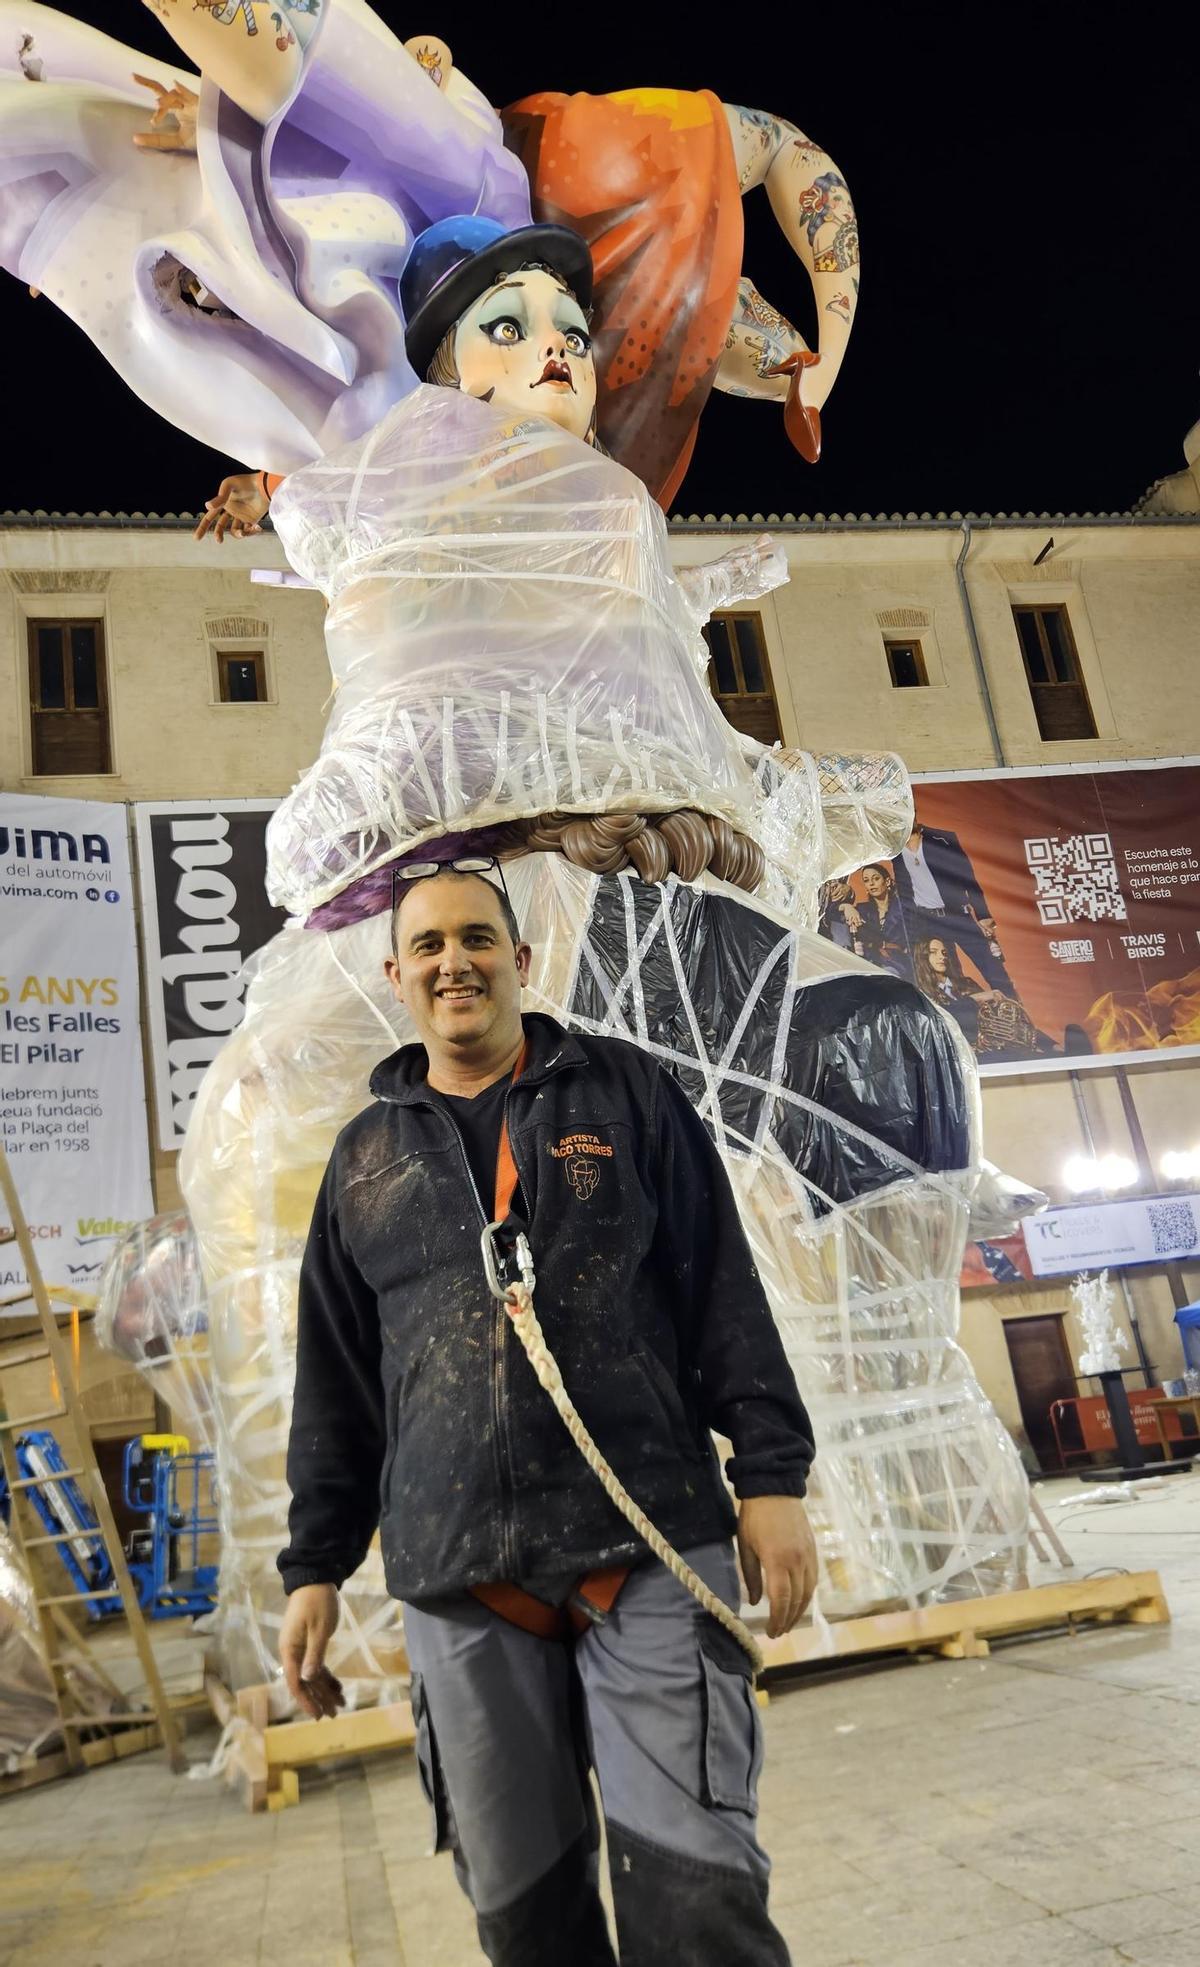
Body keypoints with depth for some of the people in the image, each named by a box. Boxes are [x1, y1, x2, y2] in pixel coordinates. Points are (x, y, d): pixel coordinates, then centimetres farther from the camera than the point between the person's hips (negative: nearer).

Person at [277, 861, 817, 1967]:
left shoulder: (624, 1092, 8)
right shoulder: (366, 1156, 14)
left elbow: (724, 1293, 4)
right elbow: (335, 1386, 16)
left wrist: (771, 1473, -3)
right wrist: (314, 1568, 13)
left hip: (653, 1547, -2)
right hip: (459, 1582, 3)